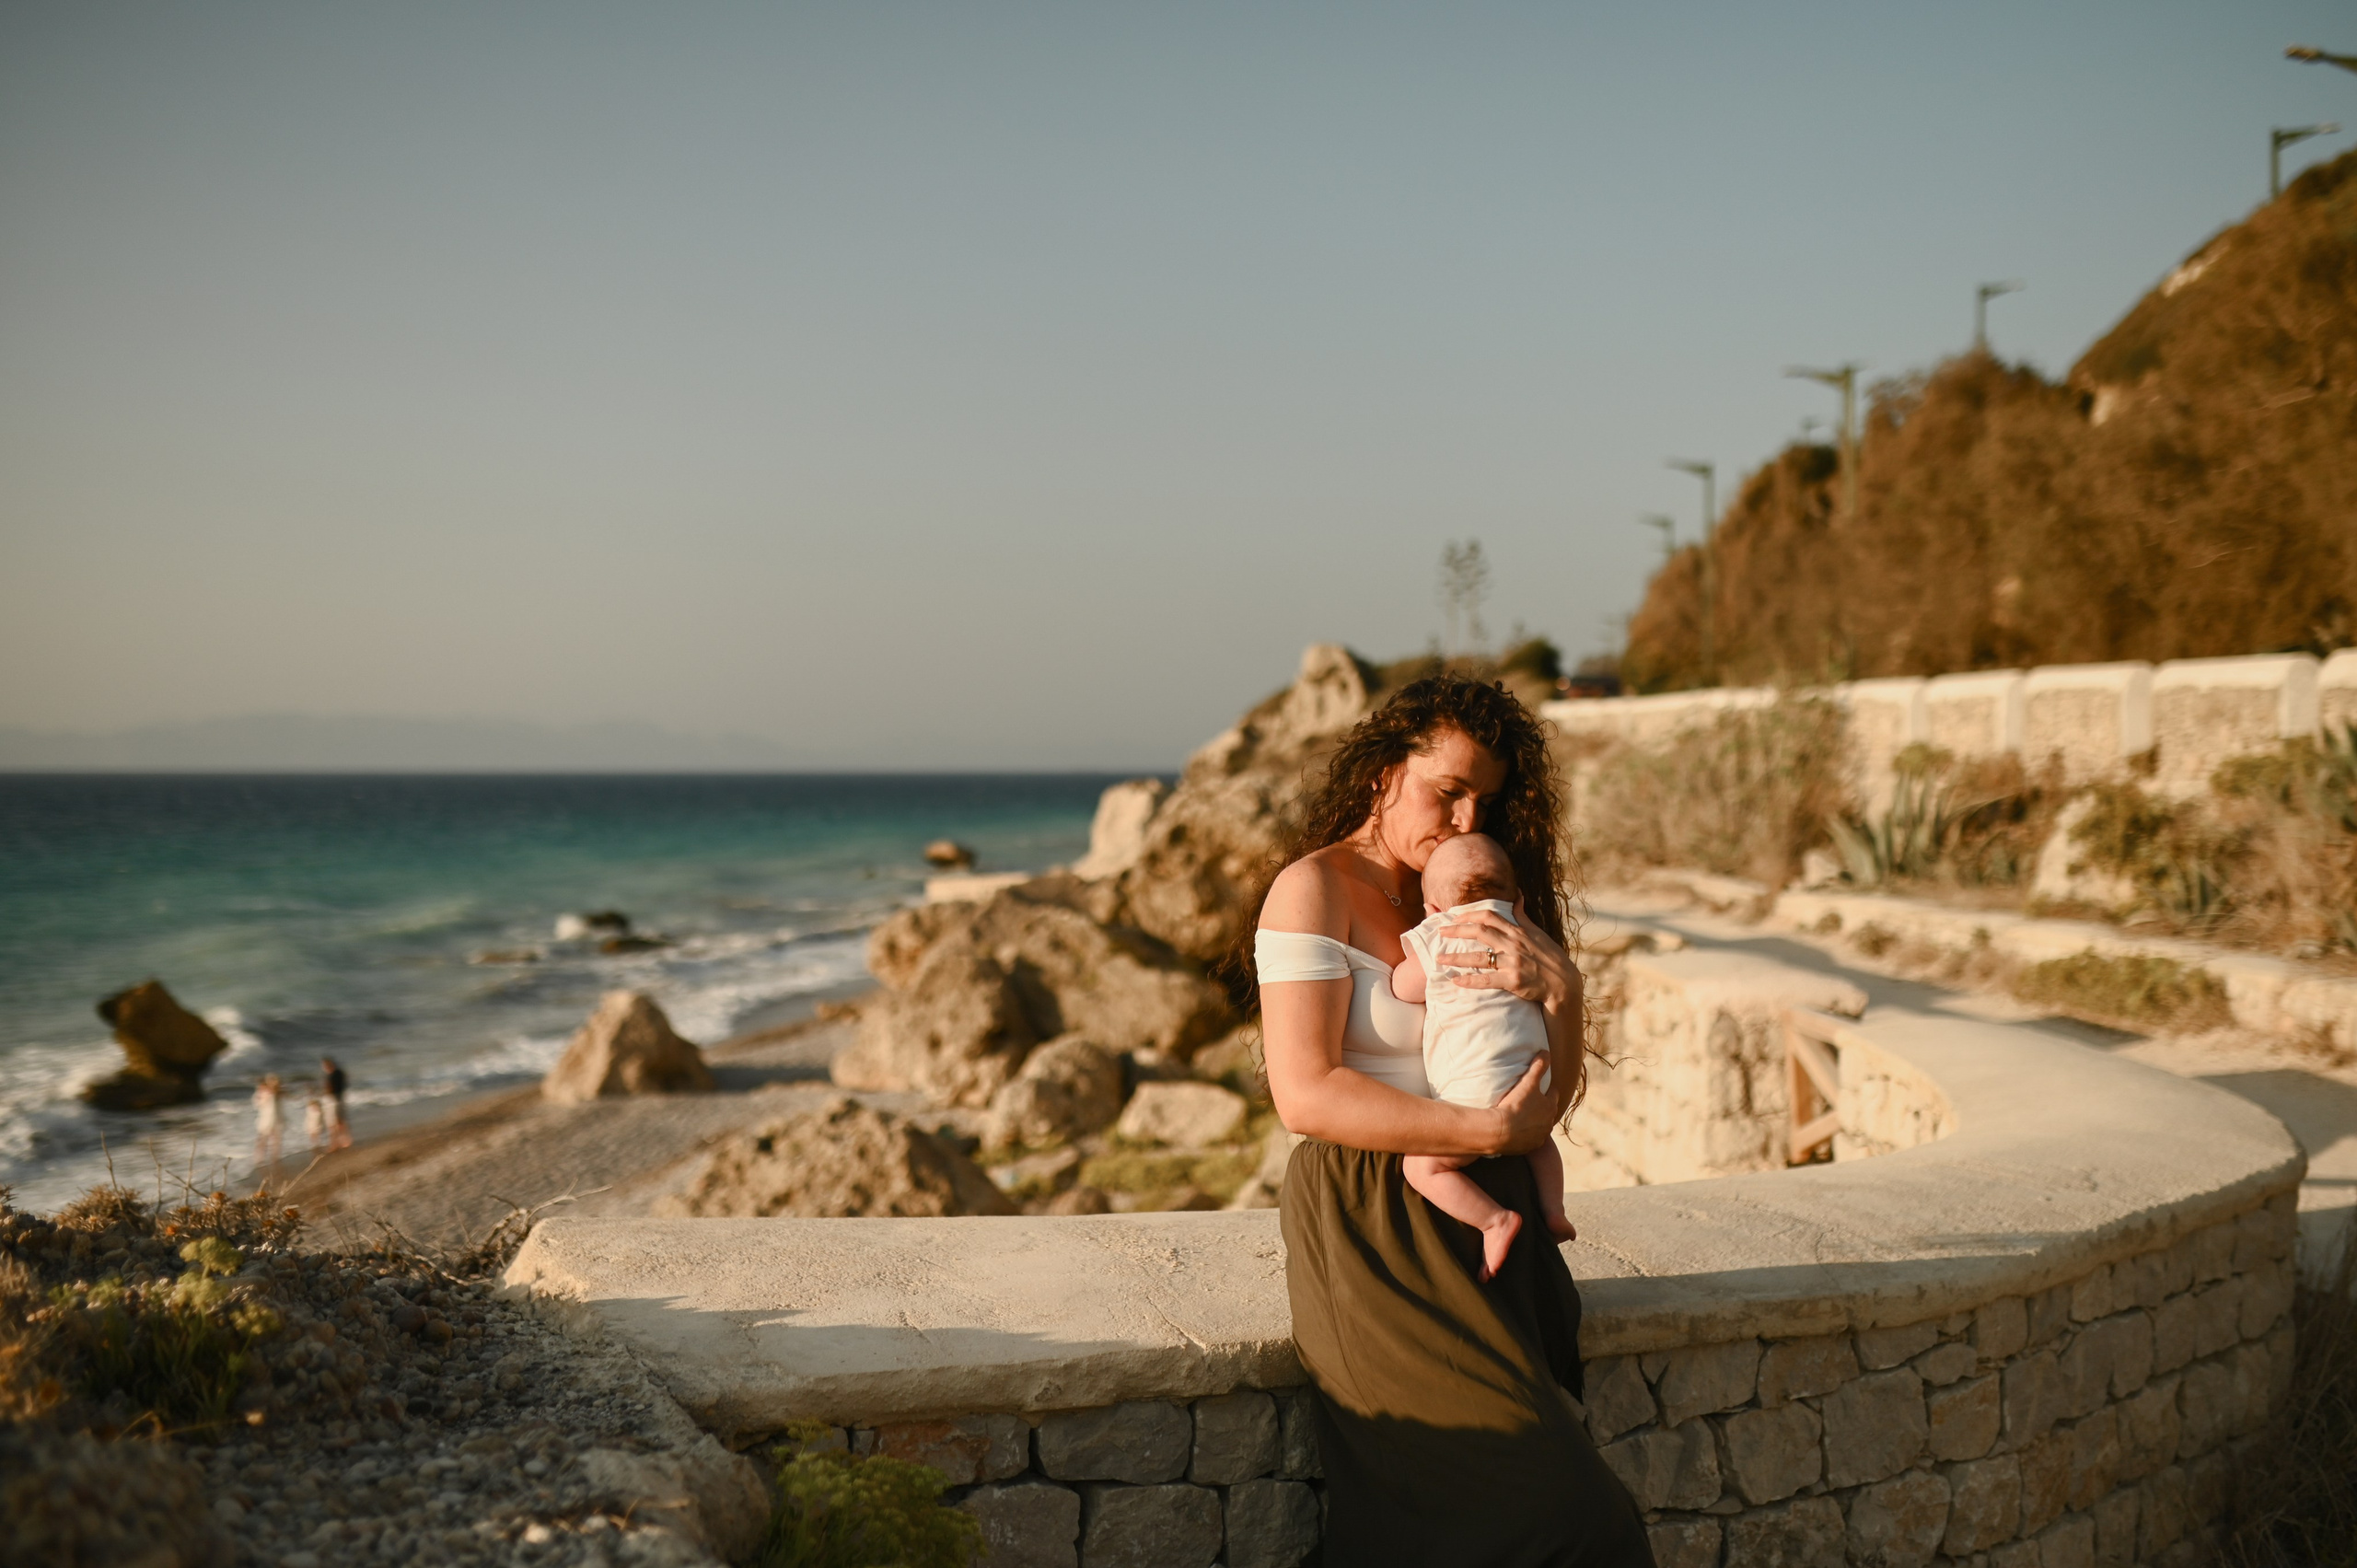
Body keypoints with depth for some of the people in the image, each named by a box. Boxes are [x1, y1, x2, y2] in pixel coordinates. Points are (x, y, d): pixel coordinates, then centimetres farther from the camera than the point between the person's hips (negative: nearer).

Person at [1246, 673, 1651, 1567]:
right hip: (1371, 1221, -6)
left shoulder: (1470, 902, 18)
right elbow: (1305, 1096, -13)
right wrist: (1487, 1132, -15)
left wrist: (1559, 986, -7)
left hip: (1486, 1214, 6)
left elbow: (1553, 1096, 13)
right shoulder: (1314, 890, -2)